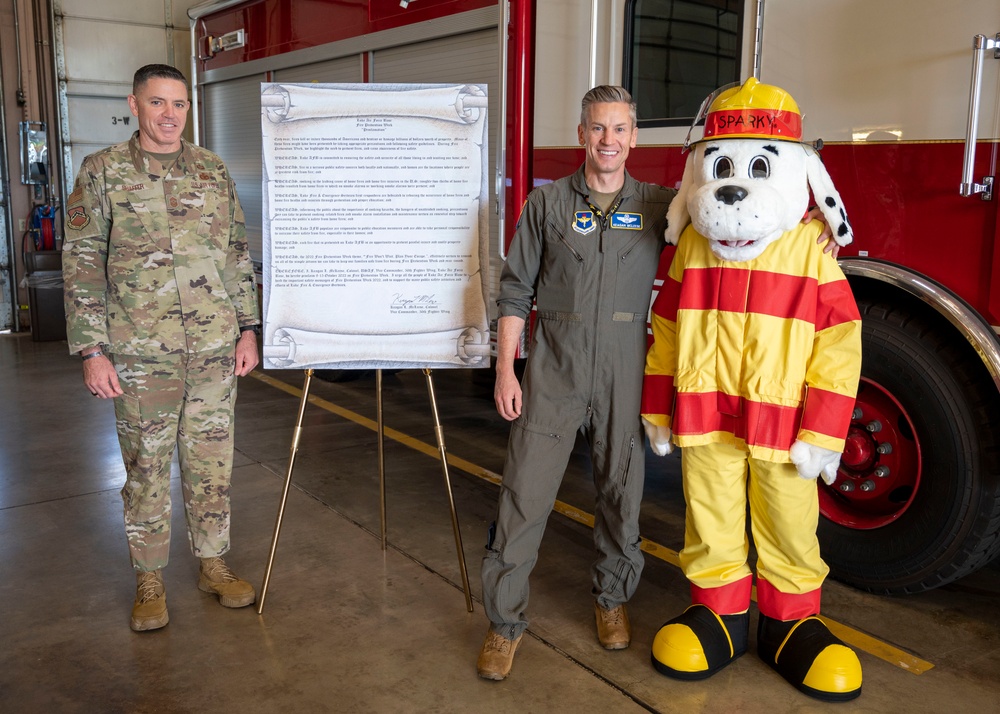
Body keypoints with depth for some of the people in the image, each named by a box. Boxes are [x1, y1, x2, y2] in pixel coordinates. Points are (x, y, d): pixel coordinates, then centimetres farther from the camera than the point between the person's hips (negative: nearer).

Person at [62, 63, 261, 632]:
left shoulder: (214, 171, 8)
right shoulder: (102, 172, -1)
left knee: (213, 464, 11)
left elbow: (239, 255, 11)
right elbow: (82, 265, -3)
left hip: (216, 350, 3)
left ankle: (214, 564, 27)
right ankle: (151, 582, 24)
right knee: (147, 470, 8)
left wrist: (248, 328, 5)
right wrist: (92, 351, -8)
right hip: (140, 355, -2)